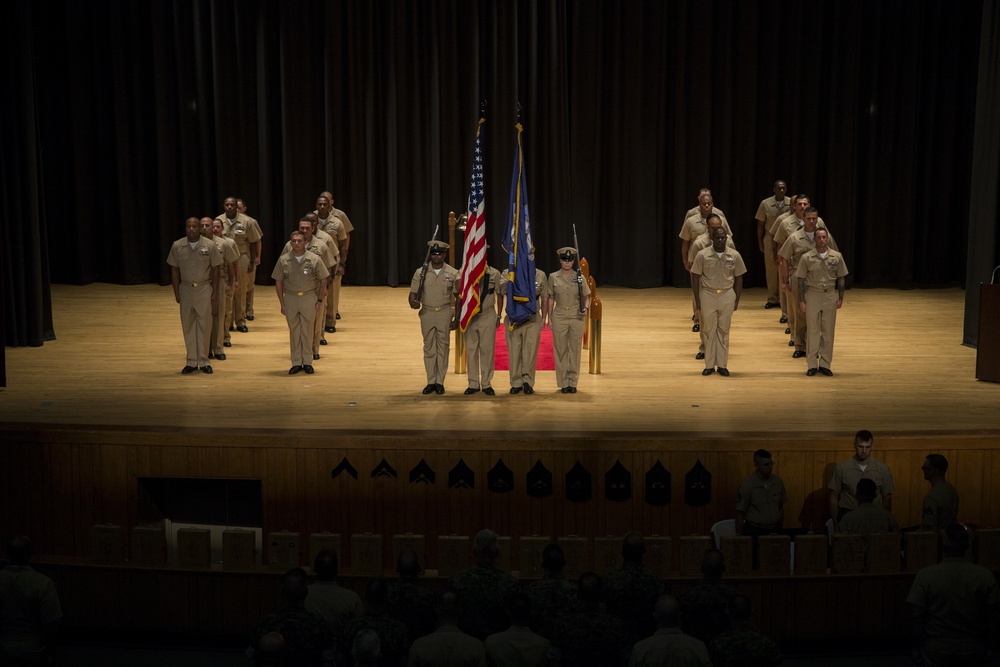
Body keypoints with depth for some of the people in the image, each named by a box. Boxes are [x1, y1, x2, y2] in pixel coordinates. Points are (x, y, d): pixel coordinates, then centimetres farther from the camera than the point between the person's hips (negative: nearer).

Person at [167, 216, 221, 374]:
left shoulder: (209, 246, -5)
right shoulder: (177, 246, -1)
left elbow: (215, 269, 0)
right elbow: (174, 270, 5)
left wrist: (215, 292, -2)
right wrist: (176, 292, 3)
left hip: (204, 289, -2)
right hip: (185, 289, 2)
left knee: (204, 325, 1)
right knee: (188, 326, 5)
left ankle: (203, 361, 10)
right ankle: (192, 361, 13)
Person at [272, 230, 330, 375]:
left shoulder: (315, 259, -6)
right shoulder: (283, 260, -2)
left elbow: (323, 281, 1)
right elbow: (278, 282, 3)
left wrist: (319, 301, -2)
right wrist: (282, 304, 0)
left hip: (309, 298, -1)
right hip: (290, 298, 1)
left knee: (307, 331, 5)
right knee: (294, 331, 8)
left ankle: (307, 362, 15)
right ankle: (296, 363, 15)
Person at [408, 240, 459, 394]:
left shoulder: (453, 273, 0)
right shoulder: (420, 272, 3)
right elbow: (414, 293, 2)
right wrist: (413, 302, -21)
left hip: (445, 313, -1)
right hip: (427, 313, 1)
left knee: (443, 348, 1)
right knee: (429, 348, 5)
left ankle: (440, 382, 8)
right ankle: (431, 382, 12)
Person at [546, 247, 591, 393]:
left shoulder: (579, 277, 1)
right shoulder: (553, 277, 1)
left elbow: (586, 297, 6)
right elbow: (550, 299, 6)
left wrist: (586, 308, -14)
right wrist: (549, 318, 3)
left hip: (576, 318, 0)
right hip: (559, 318, 0)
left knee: (575, 350, 4)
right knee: (560, 350, 3)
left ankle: (573, 382, 13)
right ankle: (563, 383, 10)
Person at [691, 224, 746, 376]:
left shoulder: (735, 256, -2)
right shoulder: (703, 255, -7)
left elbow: (738, 278, 6)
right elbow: (695, 276, -1)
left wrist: (737, 300, 5)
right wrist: (697, 299, -3)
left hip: (727, 295, 1)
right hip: (708, 295, -1)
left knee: (723, 330, 6)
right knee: (709, 329, 4)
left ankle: (722, 364, 12)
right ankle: (709, 365, 11)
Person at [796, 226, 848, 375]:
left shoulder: (837, 256, 0)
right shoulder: (807, 257, -4)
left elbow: (840, 278, 7)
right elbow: (801, 280, 0)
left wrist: (840, 298, 3)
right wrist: (801, 301, -3)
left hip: (830, 296, 1)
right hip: (812, 295, -1)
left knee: (828, 331, 5)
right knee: (812, 330, 2)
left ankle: (825, 364, 12)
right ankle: (812, 364, 8)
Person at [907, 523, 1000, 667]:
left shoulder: (925, 575, -12)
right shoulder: (986, 576, -8)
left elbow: (917, 618, -10)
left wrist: (916, 649, 2)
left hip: (936, 653, -1)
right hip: (974, 653, 1)